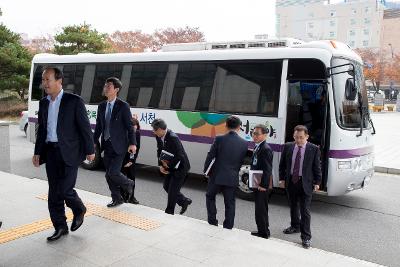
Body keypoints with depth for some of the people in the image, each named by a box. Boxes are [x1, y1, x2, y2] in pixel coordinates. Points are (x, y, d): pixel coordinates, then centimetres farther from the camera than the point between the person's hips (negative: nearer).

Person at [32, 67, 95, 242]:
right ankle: (60, 227, 21)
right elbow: (41, 130, 16)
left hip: (68, 152, -6)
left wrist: (89, 150, -6)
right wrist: (38, 152, 13)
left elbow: (85, 127, -6)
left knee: (64, 189, -8)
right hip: (50, 152, 6)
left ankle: (79, 210, 23)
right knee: (54, 193, 8)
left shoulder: (74, 101, -7)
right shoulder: (43, 103, 11)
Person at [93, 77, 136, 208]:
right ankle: (117, 199, 27)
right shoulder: (101, 106, 8)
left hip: (119, 146, -6)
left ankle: (128, 184, 19)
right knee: (108, 175, 11)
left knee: (113, 173, -12)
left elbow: (129, 126, -9)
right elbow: (98, 126, 14)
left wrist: (132, 143, -13)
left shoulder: (123, 106, -9)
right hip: (107, 145, 6)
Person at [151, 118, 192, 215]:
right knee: (166, 186, 15)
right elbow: (159, 151, 9)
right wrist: (161, 165, -3)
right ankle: (184, 201, 33)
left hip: (180, 166, -9)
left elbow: (180, 156, -28)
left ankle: (169, 213, 15)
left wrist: (169, 165, -17)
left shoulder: (173, 138, -29)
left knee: (173, 190, -2)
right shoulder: (159, 136, -5)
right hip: (170, 166, 9)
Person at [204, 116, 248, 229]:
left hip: (217, 175, -2)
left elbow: (210, 156, -8)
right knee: (230, 203, 13)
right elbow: (243, 161, 2)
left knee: (210, 196, 21)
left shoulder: (219, 139, -12)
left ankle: (212, 221, 21)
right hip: (232, 178, 2)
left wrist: (206, 170, 6)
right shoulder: (244, 143, -4)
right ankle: (228, 227, 19)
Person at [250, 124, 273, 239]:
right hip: (257, 183, 10)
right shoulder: (257, 148, 11)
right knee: (260, 208, 18)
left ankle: (263, 233, 10)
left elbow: (267, 169, -22)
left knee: (261, 209, -2)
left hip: (262, 185, -10)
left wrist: (263, 185, -22)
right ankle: (262, 231, 30)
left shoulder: (266, 149, -19)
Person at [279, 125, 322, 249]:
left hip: (305, 183, -4)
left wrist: (317, 182, -3)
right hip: (290, 181, 4)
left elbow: (317, 167, -2)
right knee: (293, 206, 21)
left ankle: (306, 237, 4)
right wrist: (282, 178, 5)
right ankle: (295, 226, 42)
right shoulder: (287, 147, 1)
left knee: (305, 210, -3)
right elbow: (282, 164, 8)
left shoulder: (314, 149, -7)